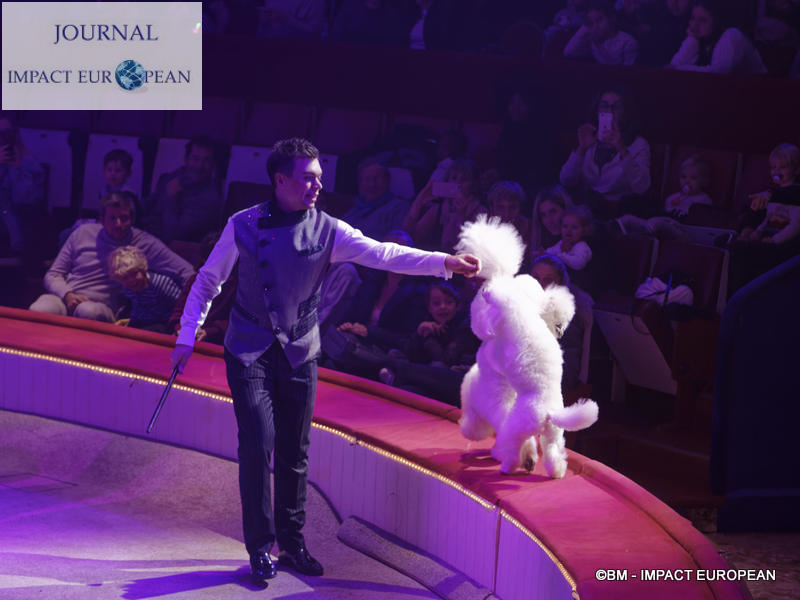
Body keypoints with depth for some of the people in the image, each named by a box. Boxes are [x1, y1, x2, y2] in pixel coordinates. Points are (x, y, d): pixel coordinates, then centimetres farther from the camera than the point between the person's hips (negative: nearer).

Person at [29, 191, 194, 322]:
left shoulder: (146, 244, 3)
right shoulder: (83, 233, 10)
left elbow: (186, 272, 3)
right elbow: (52, 275, 13)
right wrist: (67, 294, -9)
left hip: (103, 307, -1)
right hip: (65, 299, 1)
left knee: (87, 311, -40)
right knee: (38, 311, -35)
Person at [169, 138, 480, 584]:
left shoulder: (327, 231, -4)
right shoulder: (244, 225, -5)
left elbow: (382, 254, -14)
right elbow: (209, 280, 5)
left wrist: (445, 263, -26)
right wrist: (187, 337, 3)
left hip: (300, 354, 2)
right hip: (249, 353, -2)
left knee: (295, 452, 7)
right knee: (258, 446, -10)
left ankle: (293, 542, 21)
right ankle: (261, 547, 2)